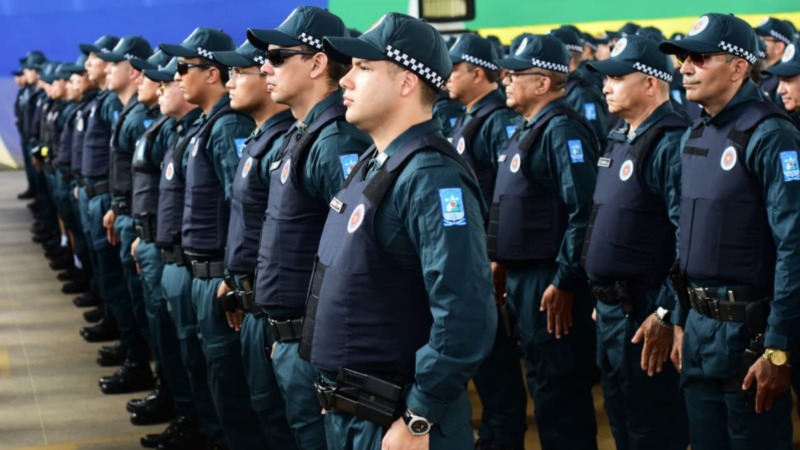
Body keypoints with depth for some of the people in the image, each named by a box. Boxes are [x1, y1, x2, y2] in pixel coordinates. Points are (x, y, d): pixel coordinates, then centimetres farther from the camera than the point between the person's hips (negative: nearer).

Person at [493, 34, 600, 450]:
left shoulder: (562, 130, -16)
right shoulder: (527, 130, 14)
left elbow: (583, 212, -23)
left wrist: (564, 281, -23)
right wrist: (501, 260, 19)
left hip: (550, 280, -10)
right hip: (522, 275, 10)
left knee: (561, 389, -3)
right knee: (543, 383, 18)